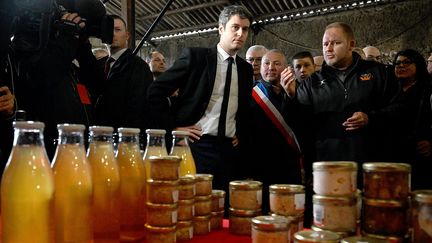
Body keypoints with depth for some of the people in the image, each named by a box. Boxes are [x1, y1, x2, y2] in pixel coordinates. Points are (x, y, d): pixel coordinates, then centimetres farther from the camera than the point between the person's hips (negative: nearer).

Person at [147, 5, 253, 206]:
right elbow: (155, 91, -5)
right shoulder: (195, 56, -4)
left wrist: (241, 135, 13)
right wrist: (173, 127, -8)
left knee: (224, 210, 9)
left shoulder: (246, 68, 12)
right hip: (197, 146, -5)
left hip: (230, 150, 5)